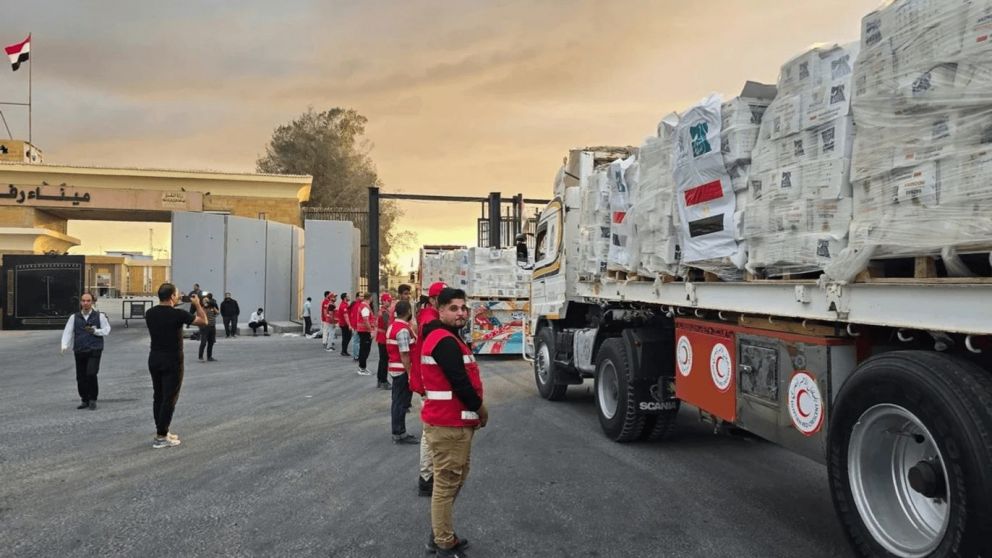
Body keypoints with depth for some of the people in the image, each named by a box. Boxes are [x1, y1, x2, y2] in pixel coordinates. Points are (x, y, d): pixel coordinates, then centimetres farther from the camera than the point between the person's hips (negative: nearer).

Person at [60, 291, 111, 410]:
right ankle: (85, 400, 21)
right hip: (79, 351, 3)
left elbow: (107, 330, 5)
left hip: (94, 350, -3)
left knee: (91, 374, -15)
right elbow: (67, 332, 1)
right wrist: (65, 346, -13)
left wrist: (95, 331, -12)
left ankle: (92, 400, 0)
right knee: (80, 377, 5)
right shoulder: (74, 317, 7)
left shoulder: (99, 316, 4)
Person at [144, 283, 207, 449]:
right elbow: (203, 321, -7)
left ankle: (162, 431, 22)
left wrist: (173, 304, 21)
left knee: (158, 396, 15)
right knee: (169, 398, -2)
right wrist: (197, 304, 6)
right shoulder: (178, 314, -17)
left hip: (154, 359, 7)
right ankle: (160, 437, -1)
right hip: (172, 361, -7)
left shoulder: (150, 313, 1)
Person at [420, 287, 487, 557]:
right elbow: (460, 383, -23)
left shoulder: (446, 338, 16)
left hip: (451, 422, 11)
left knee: (451, 481, 20)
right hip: (449, 425, -11)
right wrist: (480, 409, -8)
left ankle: (440, 535, 31)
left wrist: (475, 410, 9)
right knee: (447, 483, -1)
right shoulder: (445, 341, -19)